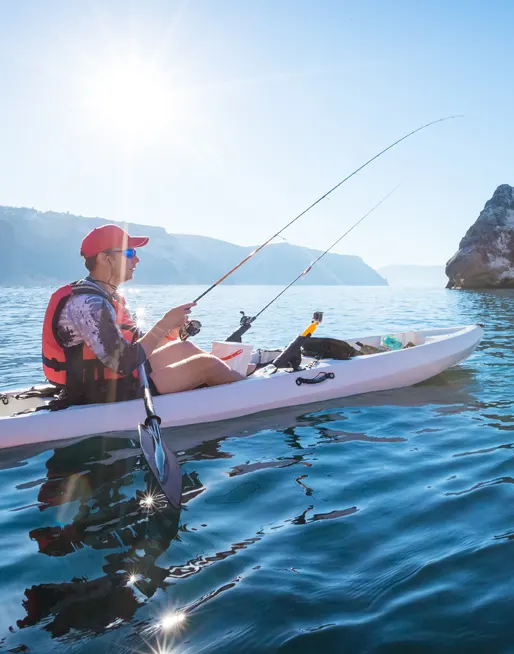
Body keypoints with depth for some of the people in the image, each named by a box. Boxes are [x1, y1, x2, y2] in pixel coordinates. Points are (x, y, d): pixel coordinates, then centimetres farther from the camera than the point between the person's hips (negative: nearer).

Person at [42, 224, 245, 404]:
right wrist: (164, 324, -21)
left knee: (183, 348, 13)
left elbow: (137, 342, 11)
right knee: (206, 365, -9)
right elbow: (123, 363, -29)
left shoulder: (106, 296, 8)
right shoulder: (88, 302, -23)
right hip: (107, 396, -10)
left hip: (115, 382, 10)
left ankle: (241, 379, 22)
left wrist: (171, 332, -3)